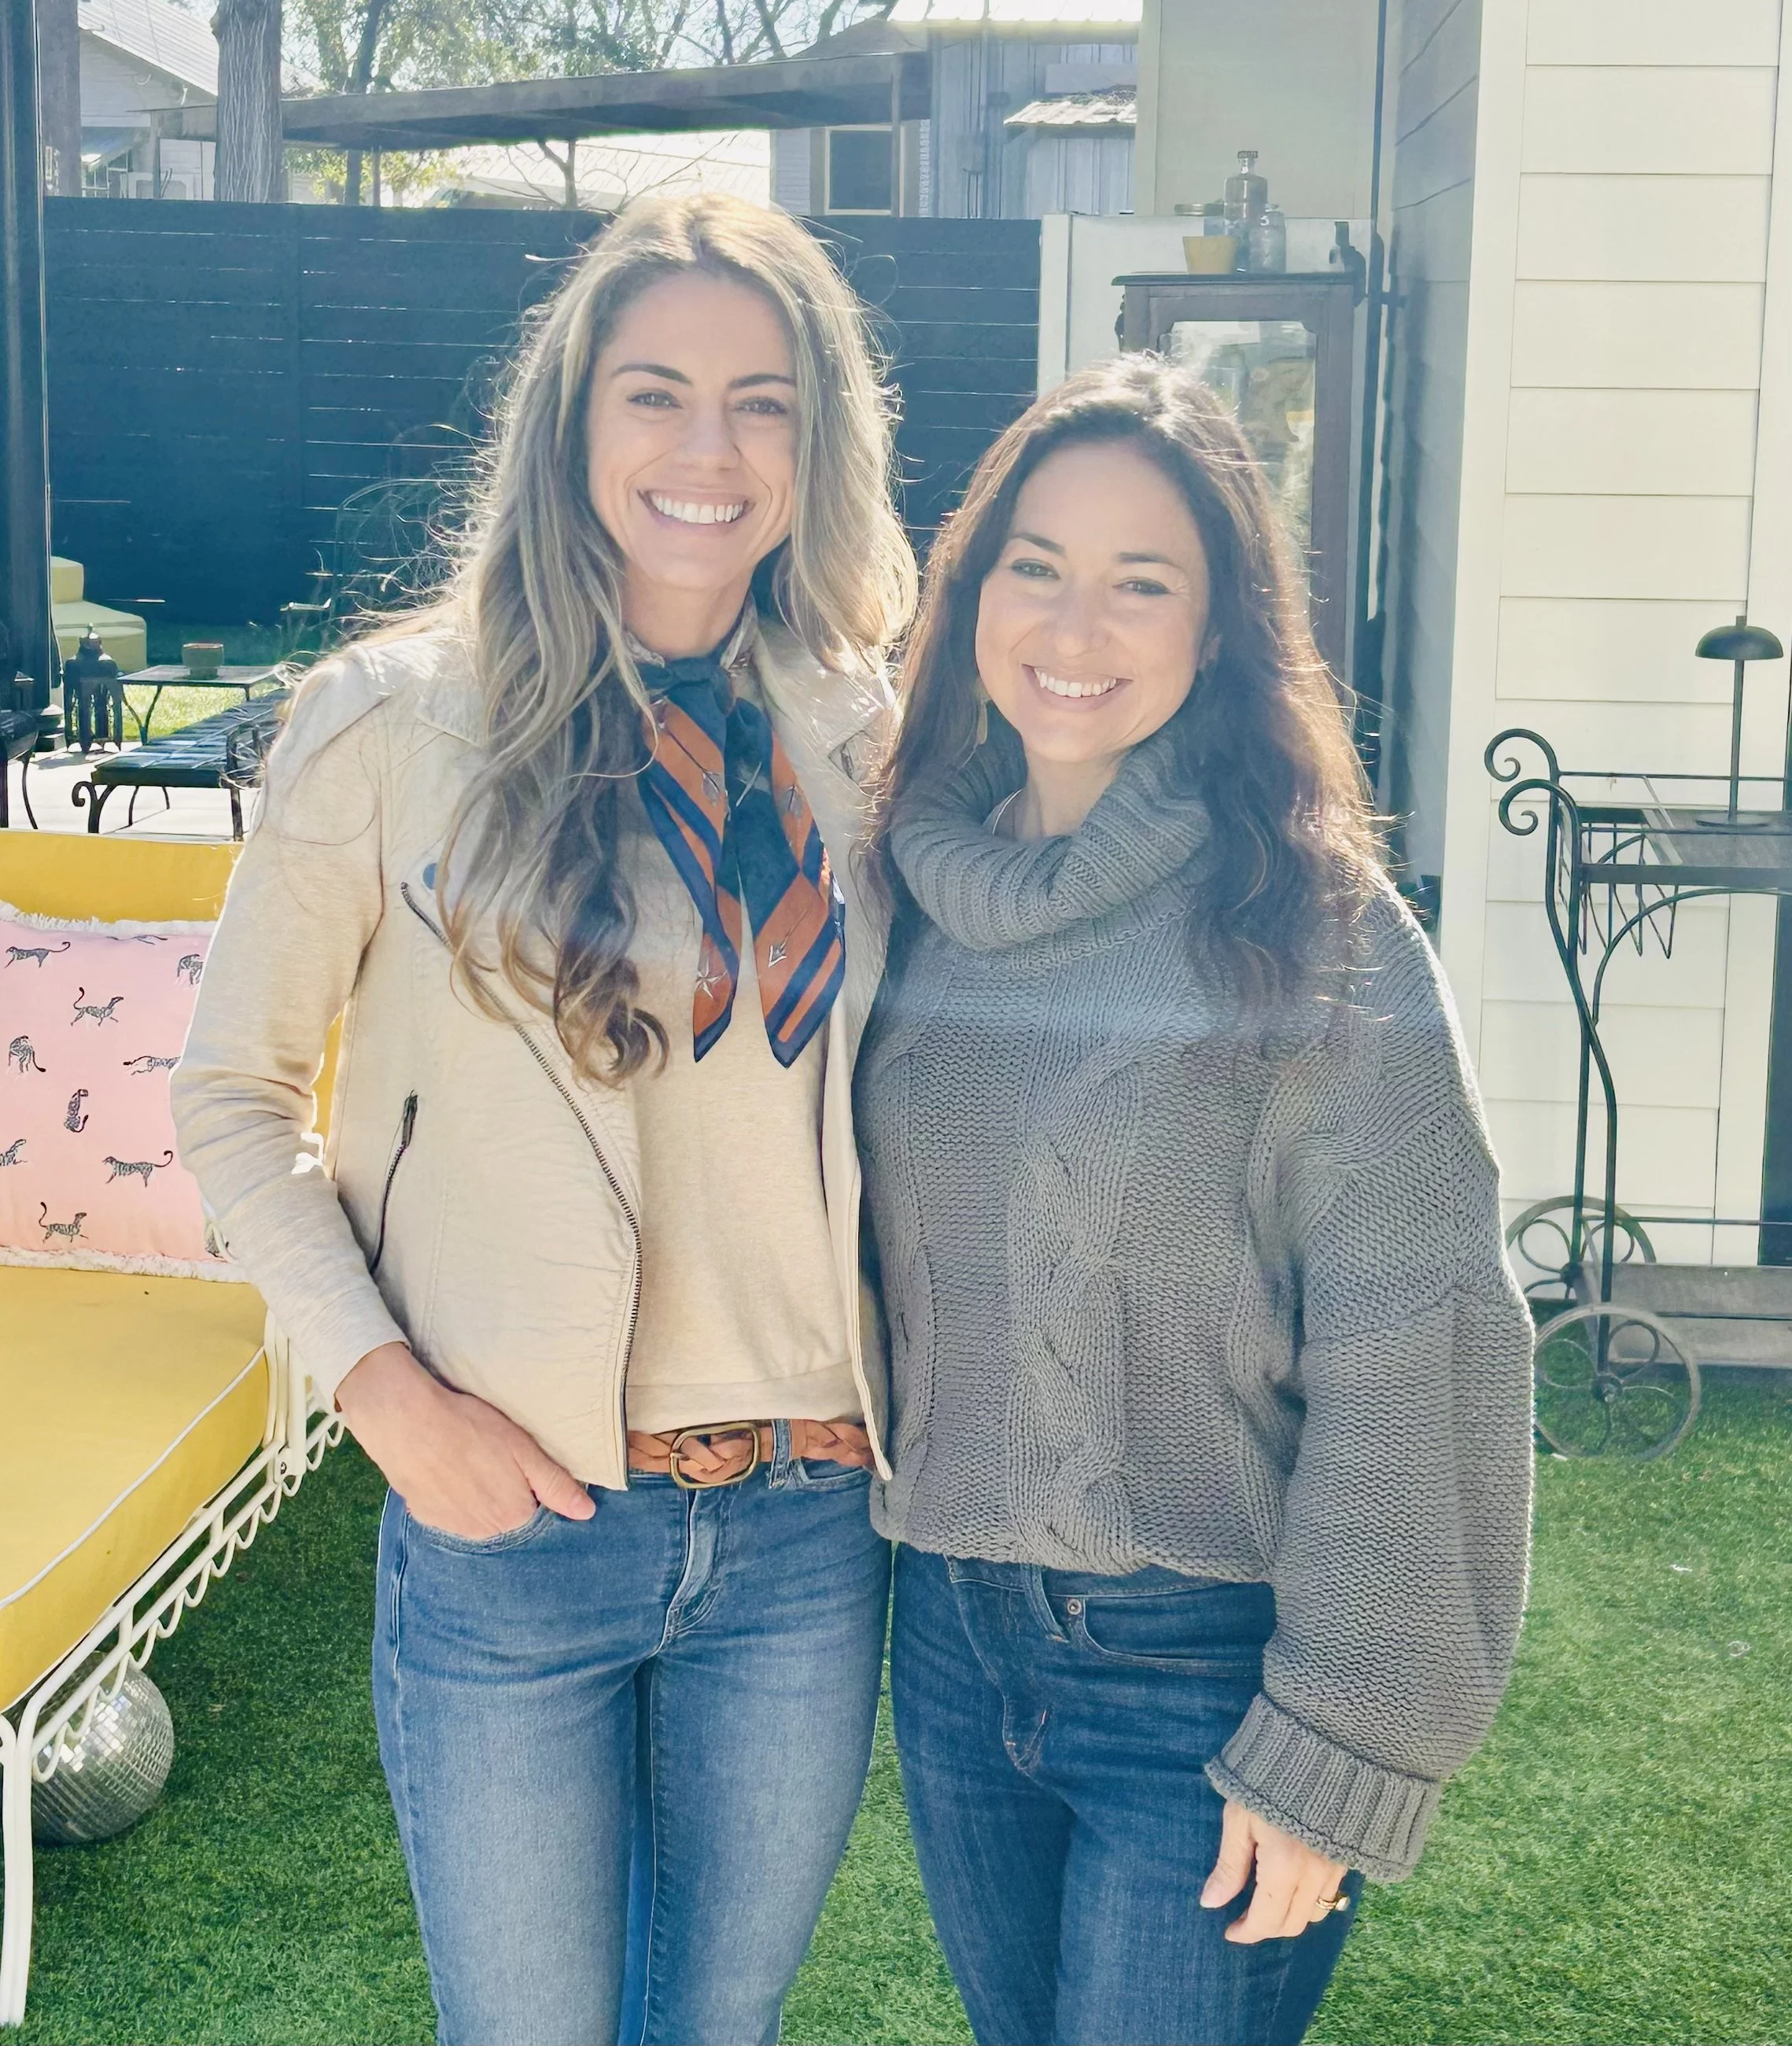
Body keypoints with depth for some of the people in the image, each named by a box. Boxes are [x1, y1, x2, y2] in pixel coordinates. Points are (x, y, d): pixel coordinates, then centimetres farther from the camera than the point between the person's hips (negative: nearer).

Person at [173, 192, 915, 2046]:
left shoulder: (861, 741, 3)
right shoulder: (399, 718, -8)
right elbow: (231, 1095, -2)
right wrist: (388, 1390, -12)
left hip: (810, 1528, 3)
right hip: (516, 1524, -3)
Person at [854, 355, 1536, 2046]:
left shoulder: (1314, 936, -13)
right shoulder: (916, 892, 3)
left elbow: (1413, 1361, -15)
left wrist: (1338, 1753, -15)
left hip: (1203, 1665, -5)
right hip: (951, 1641, 5)